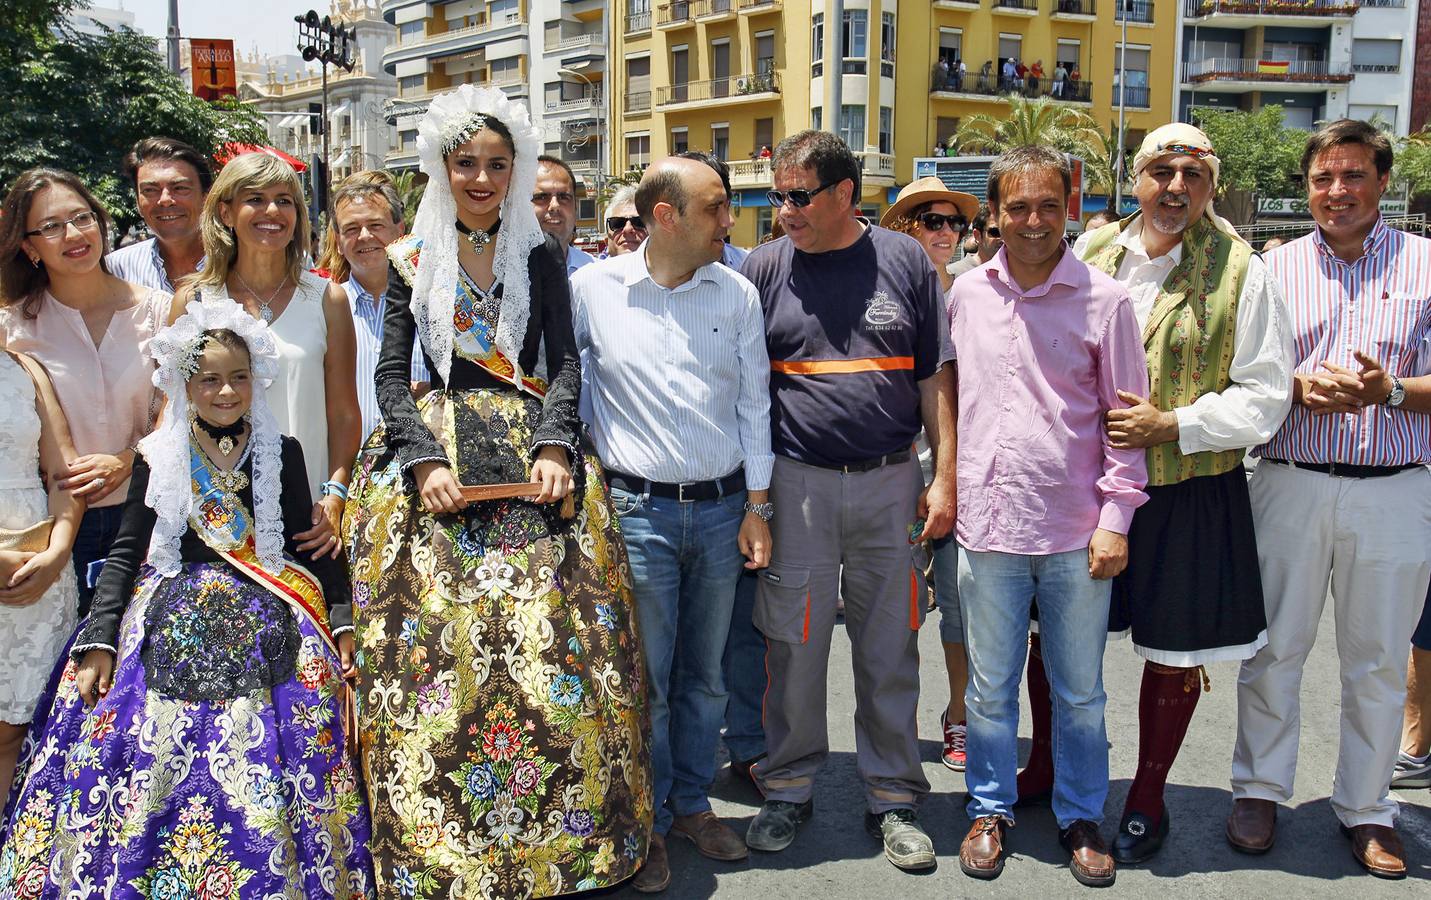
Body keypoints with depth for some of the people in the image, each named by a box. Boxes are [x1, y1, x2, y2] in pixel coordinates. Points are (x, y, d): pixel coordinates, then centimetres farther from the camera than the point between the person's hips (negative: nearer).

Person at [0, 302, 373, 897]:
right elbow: (125, 554, 5)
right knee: (151, 768, -8)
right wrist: (99, 641, -4)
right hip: (172, 621, 1)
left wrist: (342, 621, 0)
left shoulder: (282, 454, 6)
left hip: (268, 623, 0)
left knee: (261, 775, -10)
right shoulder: (157, 458, 6)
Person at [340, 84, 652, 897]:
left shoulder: (540, 255, 9)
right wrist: (425, 459, -10)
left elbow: (565, 360, 3)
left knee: (552, 642, -5)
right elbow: (392, 374, 4)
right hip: (435, 457, 0)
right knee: (436, 646, -4)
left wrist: (554, 446, -13)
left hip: (533, 456, 0)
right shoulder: (412, 261, 9)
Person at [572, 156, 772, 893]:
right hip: (639, 510, -2)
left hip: (721, 508, 3)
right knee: (645, 679, 4)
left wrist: (756, 507, 4)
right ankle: (645, 823, 21)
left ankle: (692, 804, 31)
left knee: (704, 673, 14)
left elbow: (754, 405, 6)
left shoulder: (737, 294, 4)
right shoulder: (592, 288, -3)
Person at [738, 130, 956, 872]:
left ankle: (892, 798, 22)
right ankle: (788, 790, 24)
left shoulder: (904, 260, 3)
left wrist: (944, 478, 0)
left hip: (890, 483, 1)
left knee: (890, 649, 8)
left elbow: (935, 377, 6)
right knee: (794, 645, 6)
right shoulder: (763, 267, 3)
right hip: (797, 484, 0)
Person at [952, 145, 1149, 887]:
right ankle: (990, 809, 30)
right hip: (988, 525, 2)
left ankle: (1081, 818, 29)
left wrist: (1116, 520, -5)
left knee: (1080, 692, 12)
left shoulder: (1104, 300, -3)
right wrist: (949, 487, 13)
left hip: (1076, 531, -2)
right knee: (989, 686, 13)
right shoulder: (967, 294, 6)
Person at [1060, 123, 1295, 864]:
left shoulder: (1240, 273, -5)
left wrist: (1171, 425, -17)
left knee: (1174, 650, 9)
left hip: (1188, 495, -2)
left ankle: (1147, 799, 29)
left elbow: (1265, 396, -6)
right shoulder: (1089, 255, 4)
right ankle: (1049, 765, 36)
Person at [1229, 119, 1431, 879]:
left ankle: (1366, 809, 24)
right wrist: (1299, 388, -14)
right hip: (1291, 482, 0)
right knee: (1274, 649, 6)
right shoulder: (1274, 268, 8)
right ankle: (1258, 790, 22)